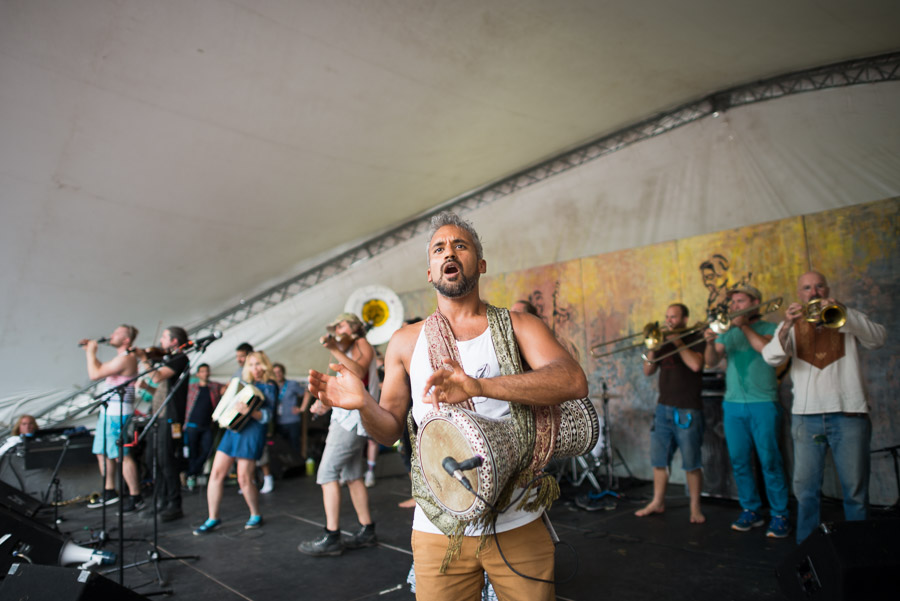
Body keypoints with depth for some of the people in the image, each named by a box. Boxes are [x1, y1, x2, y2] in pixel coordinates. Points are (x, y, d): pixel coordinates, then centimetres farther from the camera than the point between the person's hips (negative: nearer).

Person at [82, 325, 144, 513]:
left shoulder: (125, 358, -18)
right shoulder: (121, 358, 17)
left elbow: (95, 374, -19)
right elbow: (102, 369, 26)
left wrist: (91, 353, -5)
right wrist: (90, 352, 20)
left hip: (117, 414, -11)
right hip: (109, 411, 11)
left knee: (122, 455, -9)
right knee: (102, 452, 17)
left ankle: (135, 497, -3)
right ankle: (109, 492, 29)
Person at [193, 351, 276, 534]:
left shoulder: (268, 387, -2)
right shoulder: (245, 383, 17)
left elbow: (266, 416, -11)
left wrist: (250, 412, -28)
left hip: (251, 434, -6)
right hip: (232, 430, 7)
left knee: (244, 479, -6)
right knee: (216, 473, 0)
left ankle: (256, 515, 14)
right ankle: (213, 519, 11)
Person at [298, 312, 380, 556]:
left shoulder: (362, 345, -4)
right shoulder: (349, 351, 25)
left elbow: (359, 374, -24)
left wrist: (335, 350, -29)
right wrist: (326, 404, 18)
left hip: (351, 419, -10)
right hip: (347, 419, 10)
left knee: (327, 473, -12)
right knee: (352, 475, 10)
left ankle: (331, 537, -12)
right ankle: (367, 531, 15)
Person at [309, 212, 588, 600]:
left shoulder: (517, 327, 0)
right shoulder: (406, 342, 5)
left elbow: (573, 380, -18)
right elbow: (390, 430, 9)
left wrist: (479, 386, -30)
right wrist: (363, 403, -14)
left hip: (519, 526, 0)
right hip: (440, 530, 1)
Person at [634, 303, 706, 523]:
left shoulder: (696, 338, -1)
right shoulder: (663, 342, 13)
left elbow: (696, 364, -19)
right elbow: (648, 371, 8)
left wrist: (677, 341, -13)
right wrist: (652, 349, -7)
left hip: (688, 410, -5)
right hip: (663, 408, 5)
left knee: (691, 463, 0)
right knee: (659, 460, 10)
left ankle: (695, 508, 13)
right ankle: (657, 502, 21)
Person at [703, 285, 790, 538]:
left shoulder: (769, 327, 4)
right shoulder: (727, 332, 14)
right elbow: (711, 361, 5)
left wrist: (744, 325, -12)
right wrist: (710, 343, -14)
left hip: (763, 404, -4)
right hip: (733, 404, 4)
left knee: (770, 461, -3)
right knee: (739, 462, 7)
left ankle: (779, 515, 9)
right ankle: (751, 510, 19)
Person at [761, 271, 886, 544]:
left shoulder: (848, 319, 13)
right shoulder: (792, 325, 12)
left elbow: (878, 339, -6)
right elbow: (771, 357, -5)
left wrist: (843, 312, -18)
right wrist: (786, 328, -23)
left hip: (849, 414, 0)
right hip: (806, 416, 1)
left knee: (855, 490, 1)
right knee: (805, 489, 3)